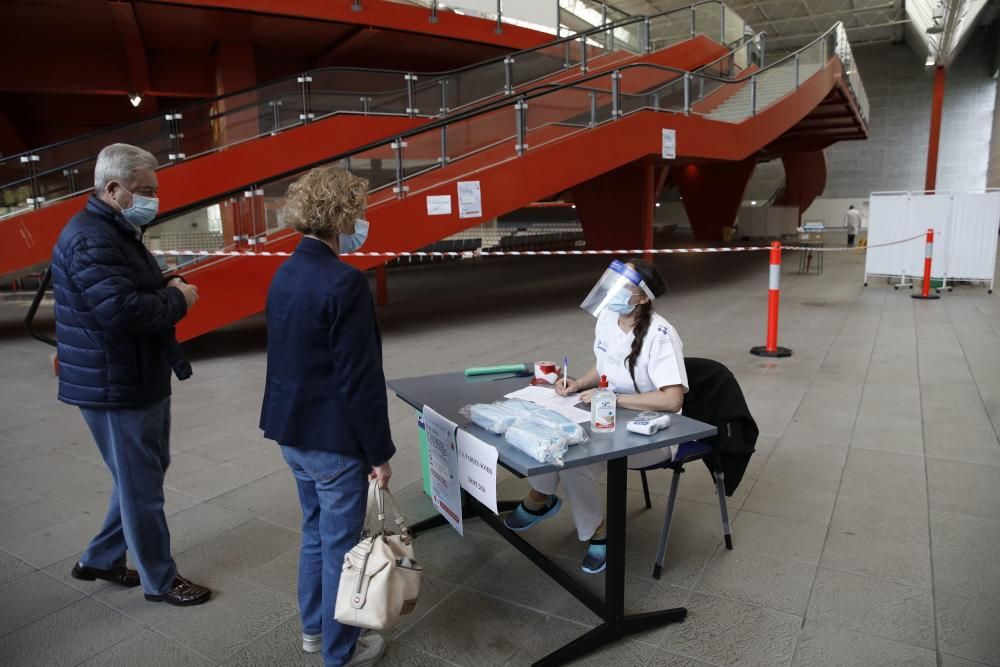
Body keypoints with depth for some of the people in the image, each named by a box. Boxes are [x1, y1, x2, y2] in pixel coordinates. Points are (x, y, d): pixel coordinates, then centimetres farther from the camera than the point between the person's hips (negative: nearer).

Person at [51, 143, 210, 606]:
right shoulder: (91, 238, -21)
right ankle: (159, 580, 20)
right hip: (114, 387, -11)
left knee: (145, 474, 21)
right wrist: (178, 299, -17)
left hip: (138, 380, 11)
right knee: (141, 486, 3)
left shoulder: (116, 231, 14)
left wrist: (169, 289, 2)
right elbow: (122, 310, -32)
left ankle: (100, 560, 37)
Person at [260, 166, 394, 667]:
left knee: (314, 532, 23)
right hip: (334, 438, -8)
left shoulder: (285, 275, 5)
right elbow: (359, 378, -21)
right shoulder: (344, 282, -22)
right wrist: (378, 451, -12)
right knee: (340, 545, 8)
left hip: (292, 430, 9)